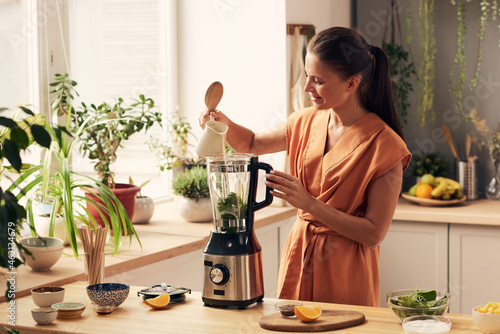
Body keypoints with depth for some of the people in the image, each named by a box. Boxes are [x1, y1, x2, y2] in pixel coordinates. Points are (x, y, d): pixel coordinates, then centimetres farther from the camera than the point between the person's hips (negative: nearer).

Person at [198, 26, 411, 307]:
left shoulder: (384, 144, -16)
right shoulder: (307, 122, 3)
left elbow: (374, 234, -18)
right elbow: (252, 143, 20)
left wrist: (309, 203, -23)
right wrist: (223, 122, -1)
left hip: (346, 273, -5)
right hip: (298, 259, 6)